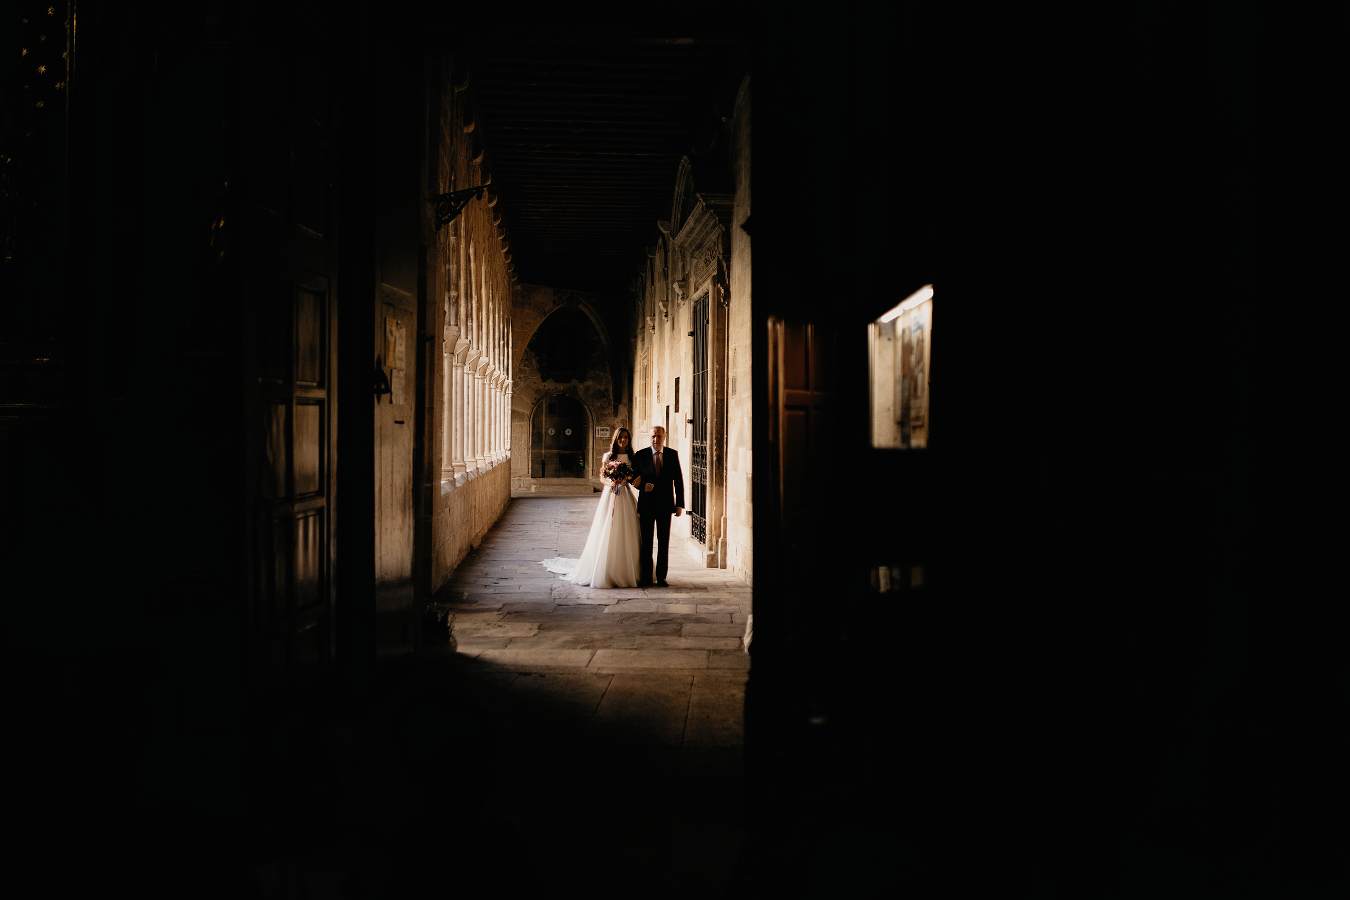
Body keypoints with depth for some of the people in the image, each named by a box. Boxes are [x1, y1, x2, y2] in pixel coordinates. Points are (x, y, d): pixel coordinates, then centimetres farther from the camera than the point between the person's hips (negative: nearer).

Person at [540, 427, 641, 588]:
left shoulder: (631, 458, 10)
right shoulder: (608, 456, 4)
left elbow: (634, 478, 11)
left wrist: (627, 479, -11)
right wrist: (611, 481, -16)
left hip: (625, 498, 2)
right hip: (609, 496, -2)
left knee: (624, 535, 1)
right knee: (606, 534, -4)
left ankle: (624, 572, 6)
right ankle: (604, 573, 0)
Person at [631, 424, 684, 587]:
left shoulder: (672, 455, 1)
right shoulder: (640, 456, -1)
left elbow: (678, 480, 3)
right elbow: (634, 478, 4)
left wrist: (680, 504, -2)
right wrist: (643, 486, -17)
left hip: (665, 504, 1)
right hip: (646, 505, -1)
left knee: (664, 542, 5)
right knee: (646, 542, 4)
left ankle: (661, 577, 11)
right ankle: (645, 577, 10)